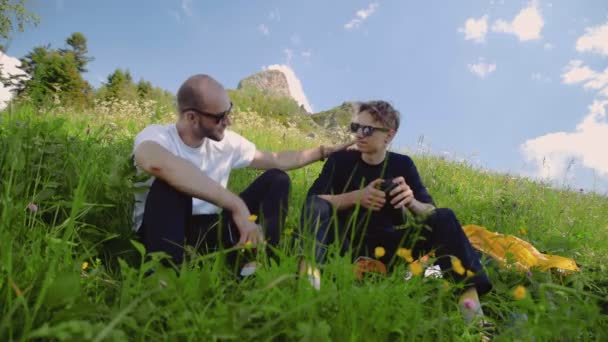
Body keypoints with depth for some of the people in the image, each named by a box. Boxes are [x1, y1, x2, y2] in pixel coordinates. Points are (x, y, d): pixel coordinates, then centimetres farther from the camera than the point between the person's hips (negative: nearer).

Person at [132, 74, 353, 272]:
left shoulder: (227, 142, -1)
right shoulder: (156, 136, -19)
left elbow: (277, 161, 14)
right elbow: (157, 163, -46)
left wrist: (324, 151, 12)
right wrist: (238, 205, -50)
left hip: (210, 231, 5)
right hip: (163, 234, -5)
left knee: (276, 180, -4)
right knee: (170, 182, -34)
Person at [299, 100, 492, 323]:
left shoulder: (402, 164, 8)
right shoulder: (340, 160, 3)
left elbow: (432, 213, 2)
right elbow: (313, 201, -9)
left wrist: (411, 202, -21)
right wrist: (355, 197, -22)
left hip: (389, 246, 2)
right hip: (347, 243, -1)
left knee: (444, 217, -17)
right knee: (316, 204, -26)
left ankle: (469, 295, -33)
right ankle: (309, 268, -55)